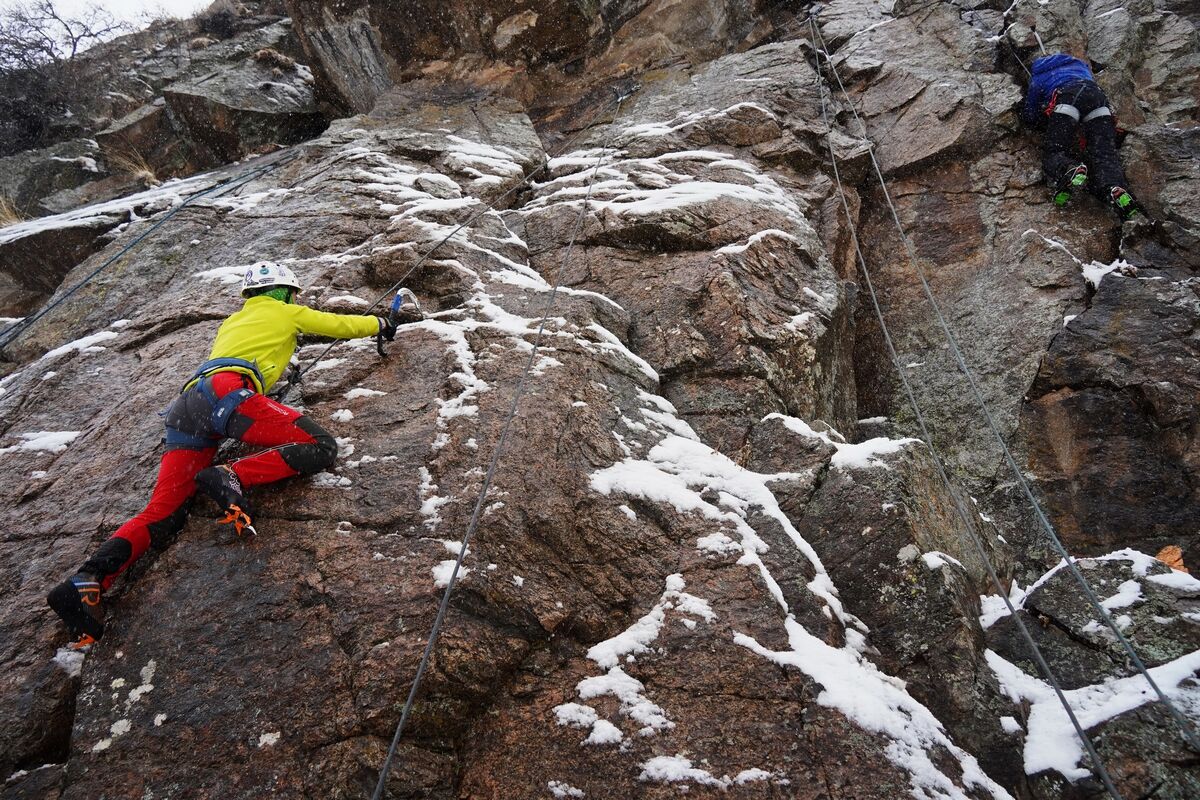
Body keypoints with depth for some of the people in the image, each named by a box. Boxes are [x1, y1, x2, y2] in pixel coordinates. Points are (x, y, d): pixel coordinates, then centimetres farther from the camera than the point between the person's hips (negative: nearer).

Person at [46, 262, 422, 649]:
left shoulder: (232, 322, 38)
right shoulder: (287, 313, 22)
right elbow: (342, 325, 29)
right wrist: (385, 322, 46)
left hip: (186, 408, 7)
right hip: (227, 393, -7)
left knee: (162, 514, 1)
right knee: (321, 447, -11)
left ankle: (86, 582, -19)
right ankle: (232, 477, -26)